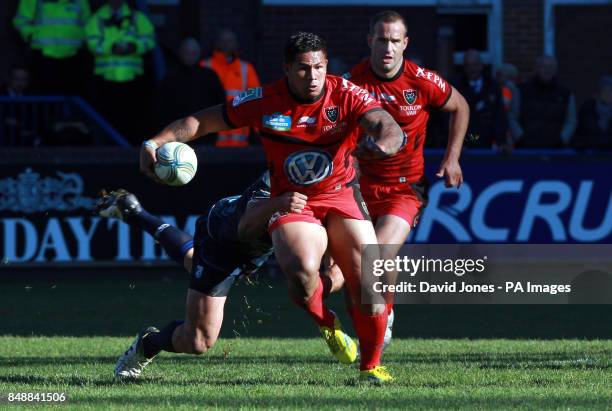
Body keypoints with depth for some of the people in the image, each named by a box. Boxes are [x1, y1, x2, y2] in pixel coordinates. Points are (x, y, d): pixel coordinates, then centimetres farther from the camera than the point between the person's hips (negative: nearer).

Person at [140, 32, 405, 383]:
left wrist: (384, 143, -48)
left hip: (341, 196, 1)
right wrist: (156, 143, -13)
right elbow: (201, 122, -1)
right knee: (302, 271, -31)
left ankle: (372, 364, 12)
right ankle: (328, 326, 3)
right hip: (292, 202, -1)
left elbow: (390, 127, -23)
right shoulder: (264, 101, -8)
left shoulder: (346, 95, -10)